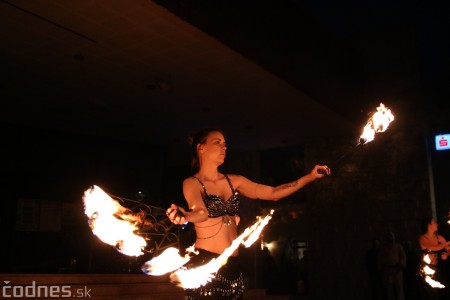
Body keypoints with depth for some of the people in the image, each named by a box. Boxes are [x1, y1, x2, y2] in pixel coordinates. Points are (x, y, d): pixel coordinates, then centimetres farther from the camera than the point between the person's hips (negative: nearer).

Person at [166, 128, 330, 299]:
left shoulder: (234, 181, 11)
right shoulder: (192, 183, -5)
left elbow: (273, 193, 9)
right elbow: (201, 212, -24)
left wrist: (310, 176, 5)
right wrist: (184, 216, -48)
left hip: (232, 265, 5)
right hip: (205, 263, -5)